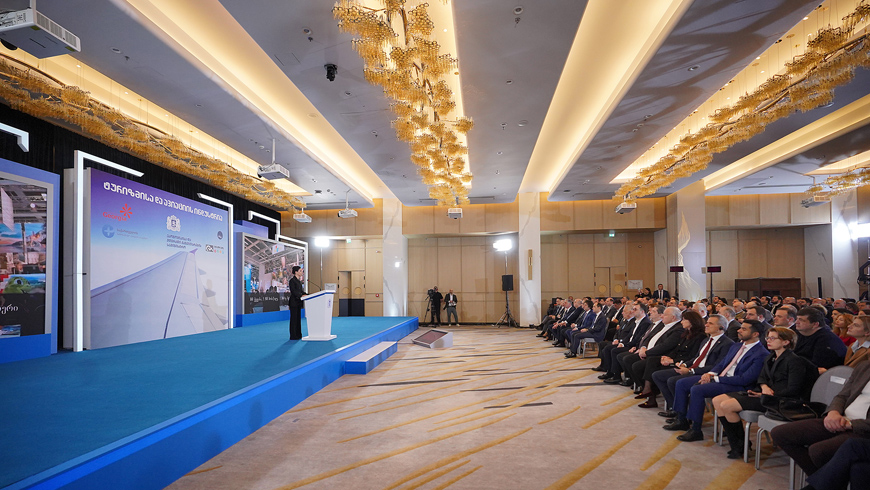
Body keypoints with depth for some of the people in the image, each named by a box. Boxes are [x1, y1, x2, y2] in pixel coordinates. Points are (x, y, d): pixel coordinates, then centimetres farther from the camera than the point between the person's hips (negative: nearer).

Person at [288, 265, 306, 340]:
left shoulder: (299, 280, 15)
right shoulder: (292, 280, -12)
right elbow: (293, 291, -20)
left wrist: (307, 294, 5)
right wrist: (301, 296, -30)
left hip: (298, 302, 9)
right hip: (294, 302, -9)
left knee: (298, 318, 11)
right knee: (294, 318, -4)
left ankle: (298, 335, 17)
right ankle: (293, 336, 1)